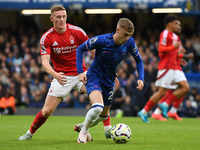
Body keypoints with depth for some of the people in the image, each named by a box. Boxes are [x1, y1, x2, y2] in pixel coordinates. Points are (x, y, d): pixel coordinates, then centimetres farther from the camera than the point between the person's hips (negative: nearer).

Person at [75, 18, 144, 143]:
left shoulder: (130, 43, -13)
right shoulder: (101, 40, -25)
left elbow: (138, 60, 5)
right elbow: (80, 49, -11)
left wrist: (141, 78, -9)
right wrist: (80, 72, -18)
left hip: (109, 81, 6)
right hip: (94, 77, -6)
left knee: (104, 115, 17)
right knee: (98, 107, -30)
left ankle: (83, 126, 47)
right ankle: (83, 132, -4)